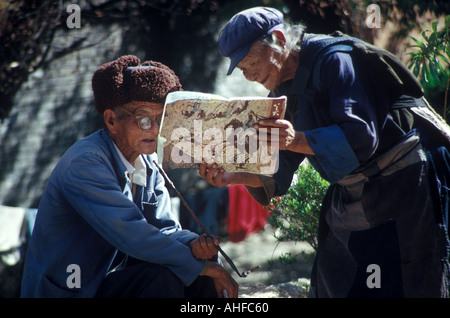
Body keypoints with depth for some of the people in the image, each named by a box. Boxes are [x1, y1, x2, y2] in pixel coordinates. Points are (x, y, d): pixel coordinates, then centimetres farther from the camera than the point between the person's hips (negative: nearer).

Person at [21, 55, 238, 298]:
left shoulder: (148, 163, 5)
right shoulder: (85, 162, -21)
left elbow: (164, 229, 4)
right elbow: (129, 233, -28)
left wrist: (195, 245, -20)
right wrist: (199, 265, -23)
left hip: (113, 278, 8)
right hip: (69, 291, -8)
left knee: (203, 277, -5)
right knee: (163, 278, -27)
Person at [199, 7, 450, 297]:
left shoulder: (336, 60, -17)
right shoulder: (284, 93, 10)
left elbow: (360, 136, -27)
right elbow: (278, 172, 9)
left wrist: (298, 141, -38)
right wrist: (232, 177, -8)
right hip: (350, 194, 9)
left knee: (393, 287, -12)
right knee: (331, 286, 7)